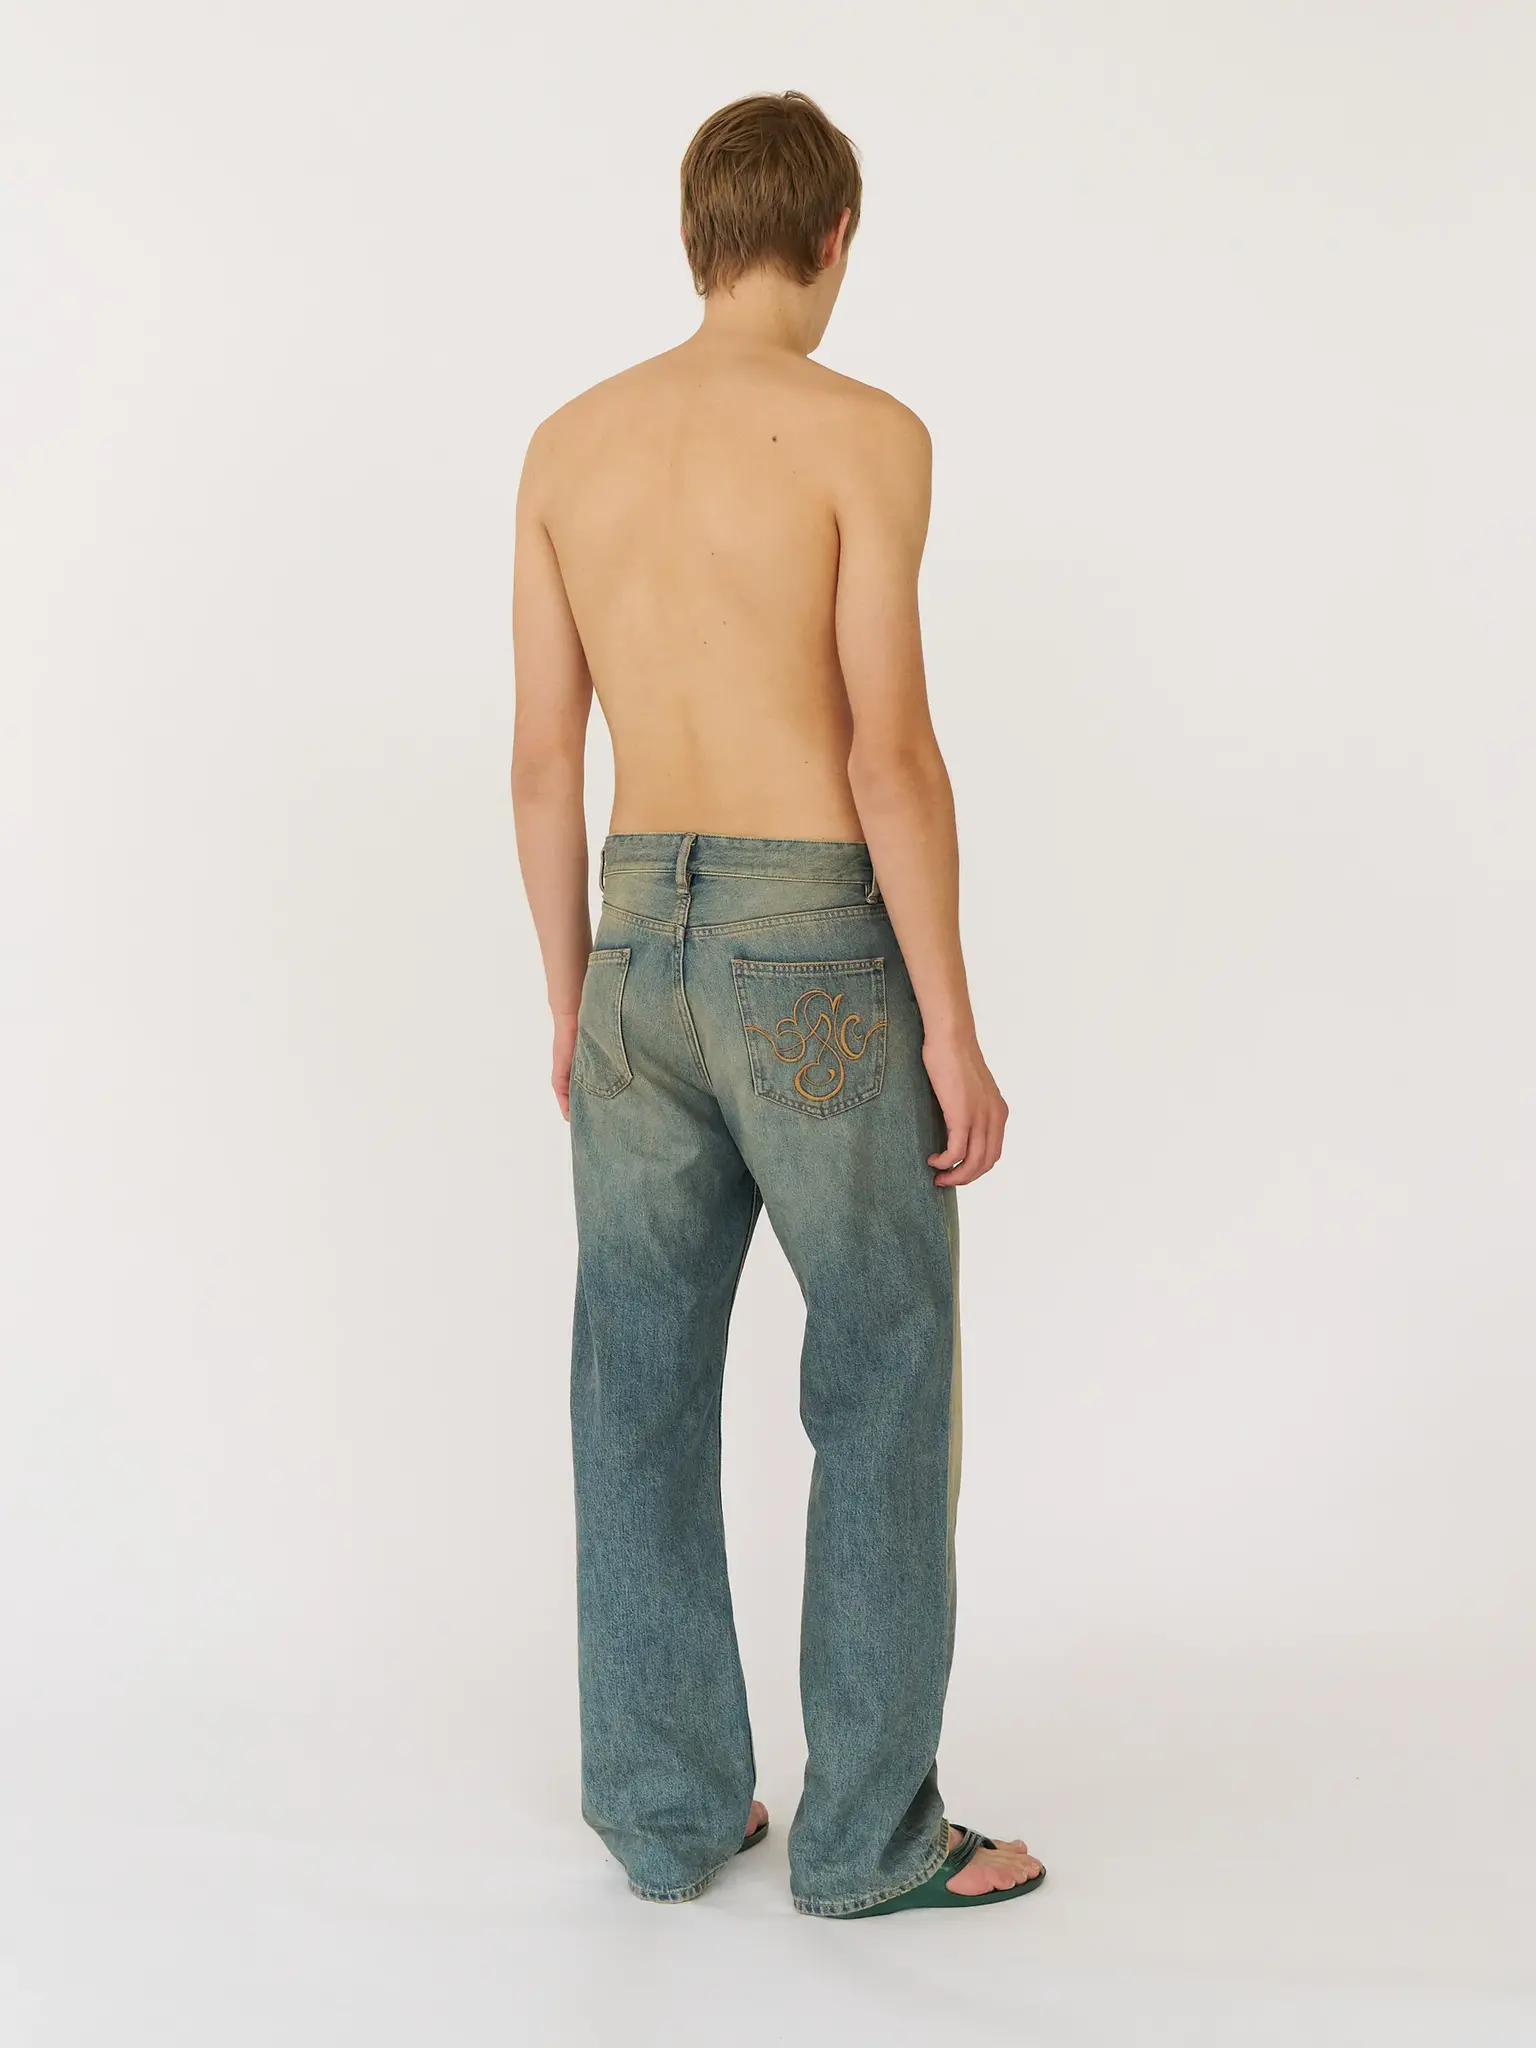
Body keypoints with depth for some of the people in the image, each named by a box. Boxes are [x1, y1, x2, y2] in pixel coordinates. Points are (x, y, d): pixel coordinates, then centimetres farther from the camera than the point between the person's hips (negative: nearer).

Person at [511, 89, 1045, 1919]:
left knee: (644, 1387, 12)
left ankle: (667, 1807, 21)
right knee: (886, 1389, 6)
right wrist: (955, 1029, -10)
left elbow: (542, 756, 8)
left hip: (646, 949, 6)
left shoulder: (570, 442, 8)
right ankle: (867, 1831, 13)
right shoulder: (865, 433, -10)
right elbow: (892, 752, -16)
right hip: (821, 951, -5)